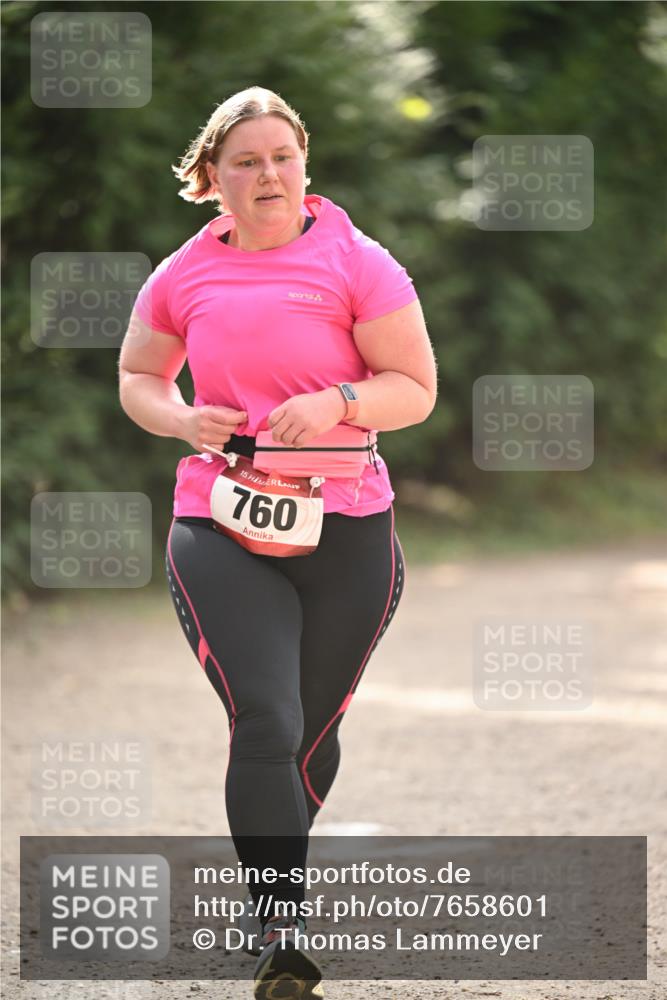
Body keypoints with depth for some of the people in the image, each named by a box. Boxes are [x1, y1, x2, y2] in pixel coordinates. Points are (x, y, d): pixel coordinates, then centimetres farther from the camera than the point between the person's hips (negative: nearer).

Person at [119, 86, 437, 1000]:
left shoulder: (357, 263, -1)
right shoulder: (183, 277, 5)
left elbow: (416, 388, 0)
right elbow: (137, 377, 20)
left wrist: (340, 401, -19)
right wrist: (181, 420, -2)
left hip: (345, 531, 1)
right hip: (220, 528, 0)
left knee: (314, 735, 13)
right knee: (266, 726, -16)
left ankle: (272, 877, 40)